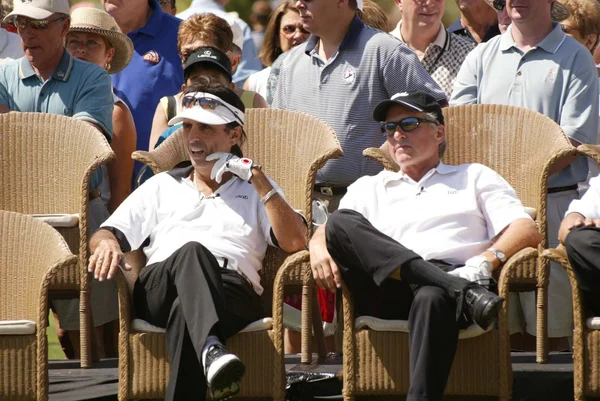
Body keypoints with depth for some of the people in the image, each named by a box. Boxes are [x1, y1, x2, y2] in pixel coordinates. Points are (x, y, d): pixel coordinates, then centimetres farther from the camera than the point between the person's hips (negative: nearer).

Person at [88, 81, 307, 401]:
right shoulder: (161, 186, 33)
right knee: (191, 252, -39)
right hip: (158, 288, 0)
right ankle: (211, 349, -67)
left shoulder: (255, 191, 28)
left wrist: (260, 182, 3)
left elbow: (295, 242, 10)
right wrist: (107, 243, -3)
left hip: (231, 290, 0)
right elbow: (105, 234, 23)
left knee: (185, 312, -40)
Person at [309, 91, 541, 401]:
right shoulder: (369, 188, 33)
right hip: (389, 292, 3)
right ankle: (463, 293, -37)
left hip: (454, 279, -3)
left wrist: (486, 261, -9)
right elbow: (329, 231, 19)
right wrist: (319, 248, -8)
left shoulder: (476, 177, 26)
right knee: (341, 223, -25)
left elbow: (527, 231, 12)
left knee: (432, 298, -40)